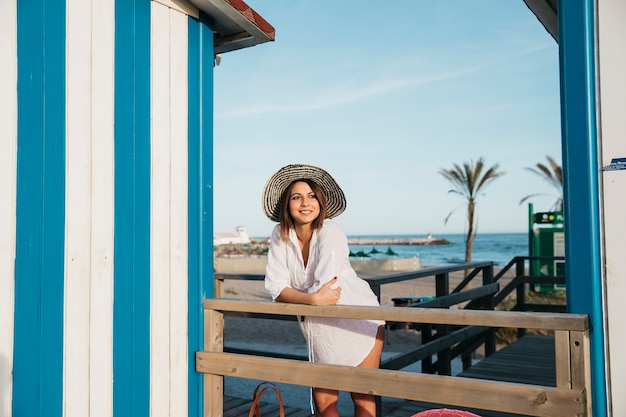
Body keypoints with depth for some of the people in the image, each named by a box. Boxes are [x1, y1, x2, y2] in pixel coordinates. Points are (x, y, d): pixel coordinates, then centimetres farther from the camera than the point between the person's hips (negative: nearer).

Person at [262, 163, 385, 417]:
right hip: (320, 327, 4)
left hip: (359, 322, -4)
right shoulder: (280, 235, -8)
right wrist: (313, 299, -29)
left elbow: (322, 290, -29)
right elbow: (275, 287, -15)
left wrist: (294, 296, -13)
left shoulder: (330, 232, -22)